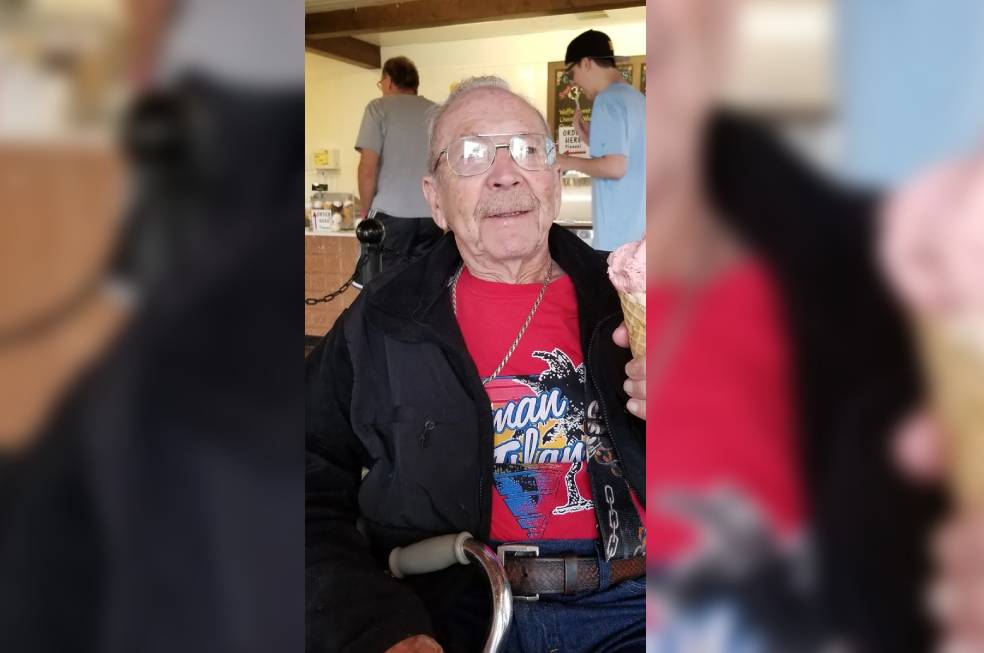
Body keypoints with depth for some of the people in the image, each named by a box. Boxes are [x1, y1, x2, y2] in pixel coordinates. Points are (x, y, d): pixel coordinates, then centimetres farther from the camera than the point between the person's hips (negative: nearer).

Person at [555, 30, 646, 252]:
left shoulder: (608, 100, -13)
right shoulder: (636, 98, 15)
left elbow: (615, 167, -22)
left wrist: (571, 163, -8)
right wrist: (590, 138, 15)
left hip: (618, 231, -9)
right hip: (639, 227, 9)